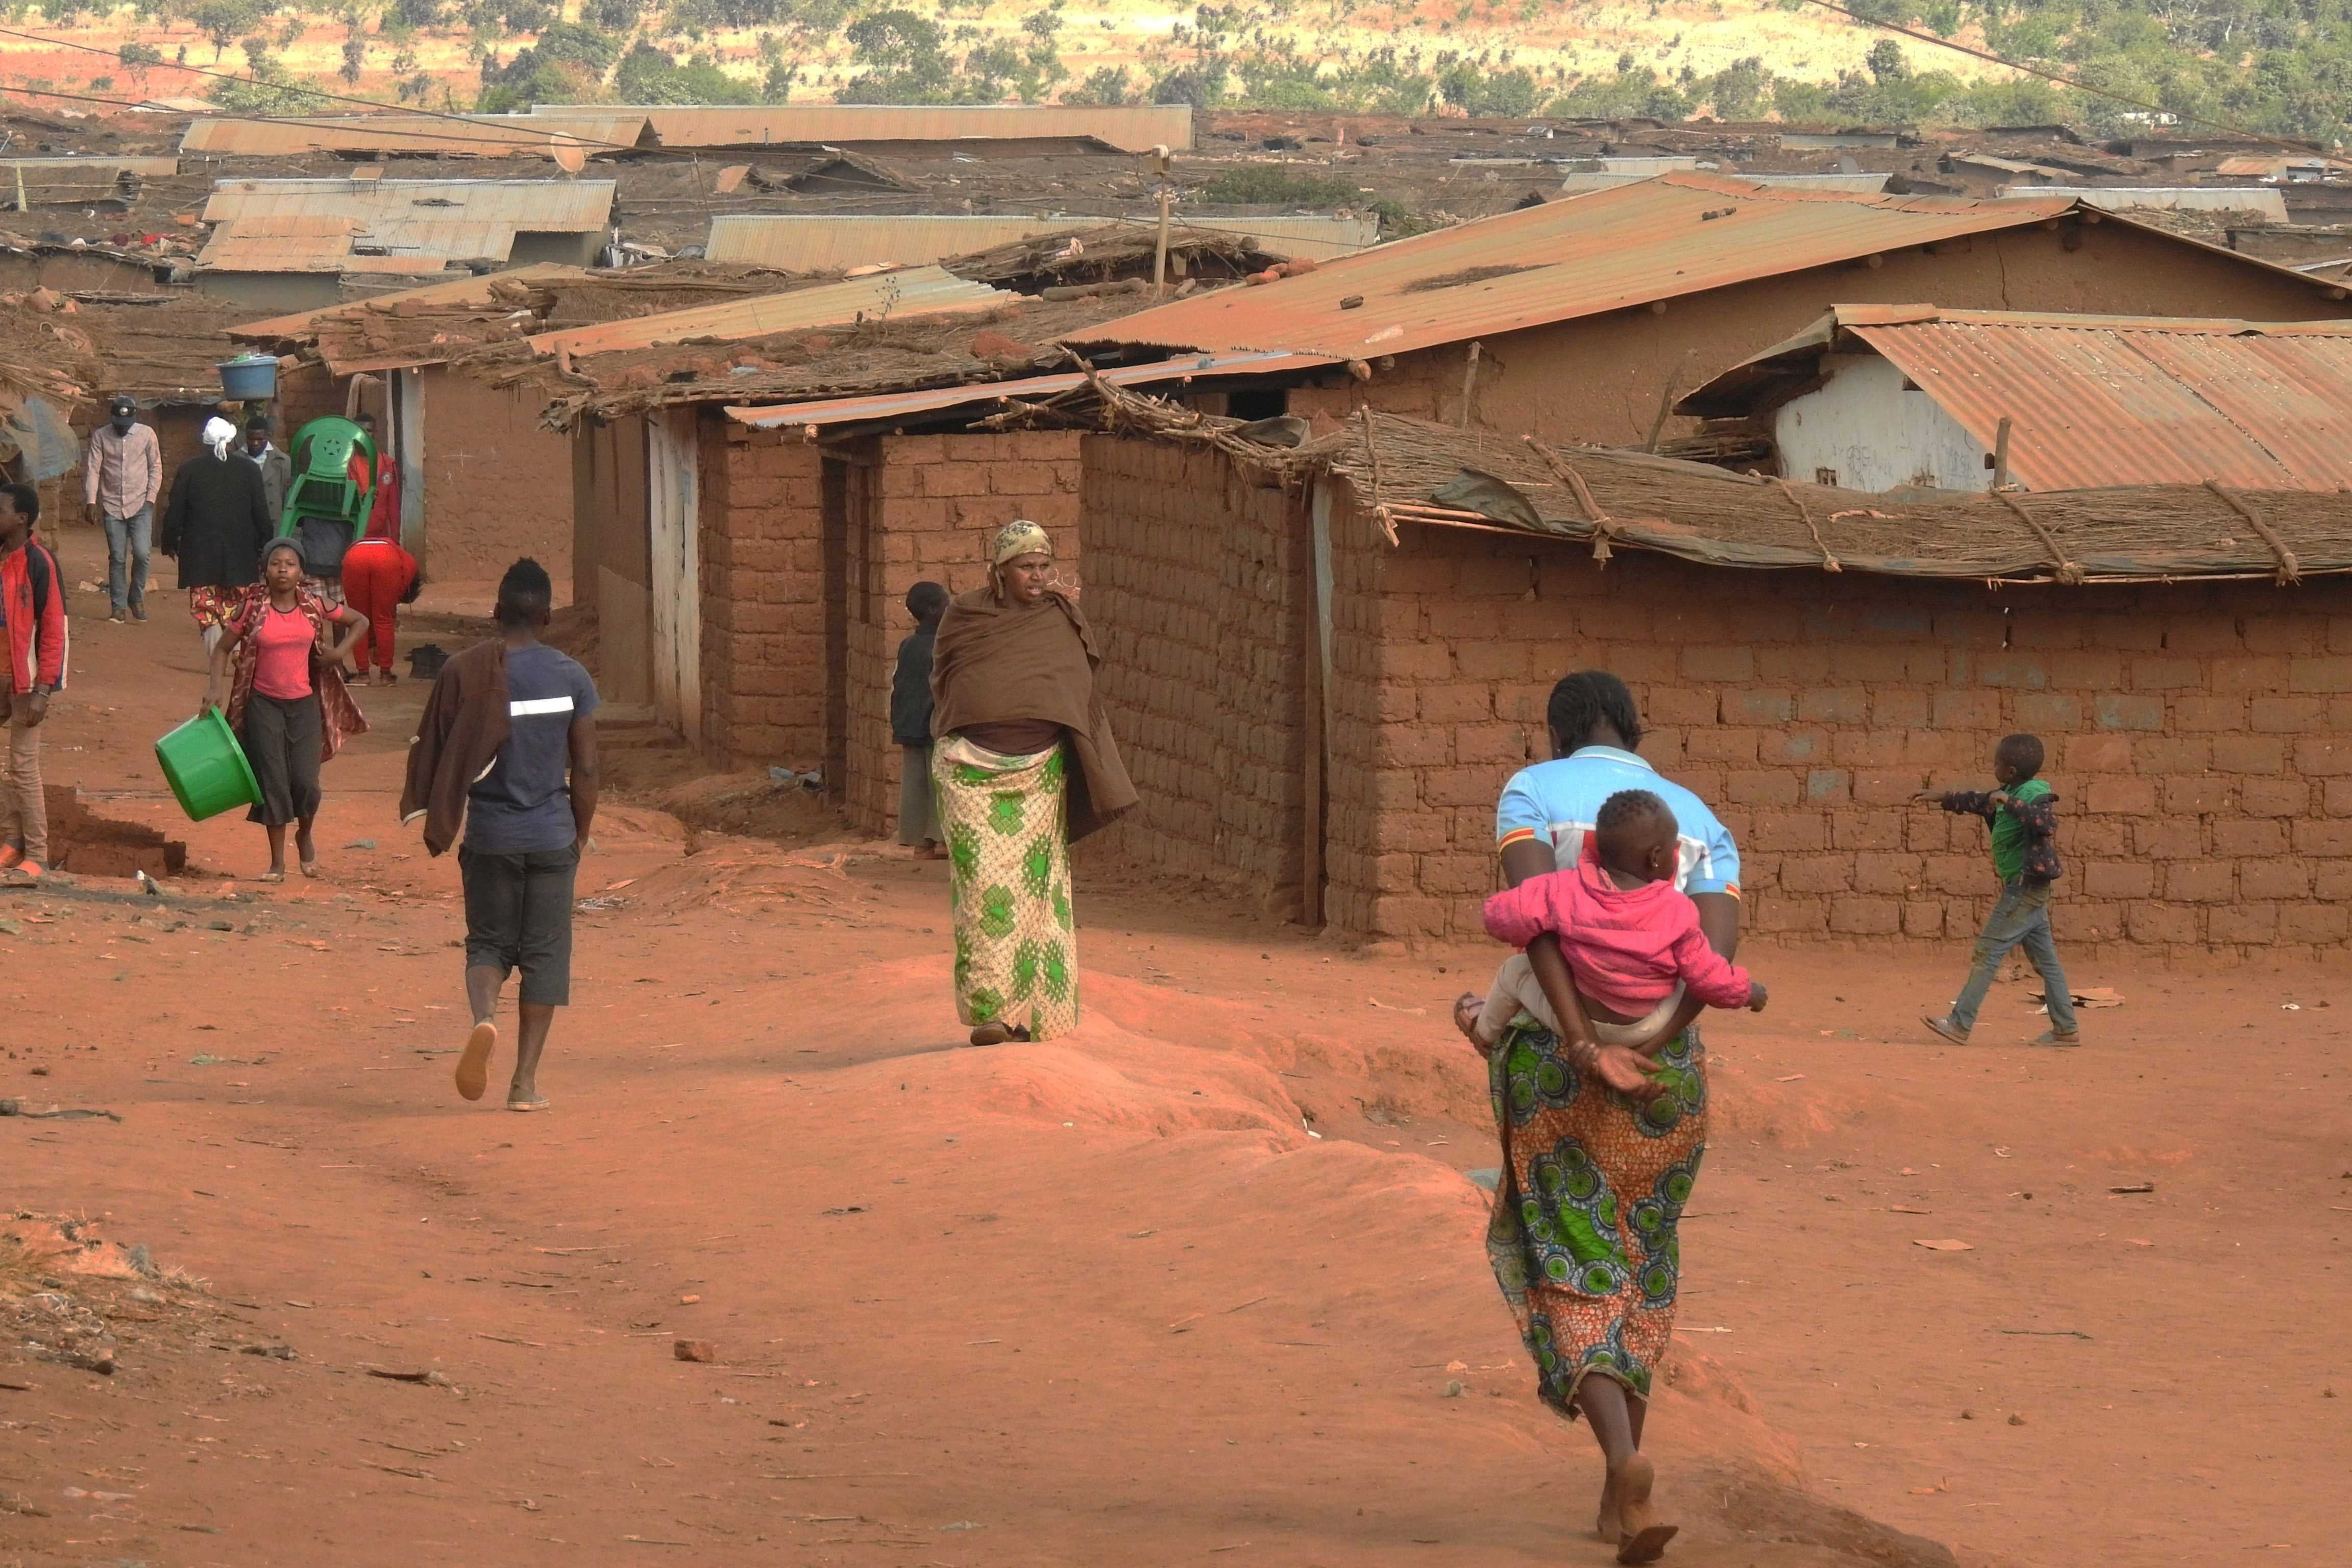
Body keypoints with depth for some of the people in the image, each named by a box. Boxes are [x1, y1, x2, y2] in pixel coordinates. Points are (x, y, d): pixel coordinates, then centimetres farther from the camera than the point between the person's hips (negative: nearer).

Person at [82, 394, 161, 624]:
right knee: (117, 558, 0)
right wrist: (91, 501, -10)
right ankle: (118, 607, 8)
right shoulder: (100, 437, 0)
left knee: (141, 553, -11)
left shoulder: (146, 434, 0)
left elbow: (156, 467, 5)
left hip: (140, 505, -1)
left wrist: (151, 498, -3)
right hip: (112, 507, 1)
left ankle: (137, 598, 10)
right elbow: (93, 469, 0)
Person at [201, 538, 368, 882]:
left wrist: (340, 651, -2)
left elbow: (360, 622, 13)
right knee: (273, 782, -2)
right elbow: (223, 648, 2)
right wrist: (216, 688, -12)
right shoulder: (252, 608, -7)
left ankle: (305, 835, 28)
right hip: (264, 703, -1)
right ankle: (277, 862, 9)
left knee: (305, 782, -5)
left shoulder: (313, 608, -2)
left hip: (304, 703, 1)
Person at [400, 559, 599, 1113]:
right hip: (552, 835, 0)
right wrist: (581, 837, 11)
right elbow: (585, 769, -2)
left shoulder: (463, 673, -4)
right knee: (544, 953, 8)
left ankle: (484, 1017, -18)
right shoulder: (571, 678, -4)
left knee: (488, 942, 14)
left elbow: (434, 756, -2)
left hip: (489, 836, 0)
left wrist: (436, 826, 12)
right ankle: (525, 1081, 6)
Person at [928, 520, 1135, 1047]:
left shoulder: (1060, 621, 6)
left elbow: (1079, 698, 9)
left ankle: (1034, 1011, 6)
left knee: (1036, 885, 1)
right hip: (974, 775, -2)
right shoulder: (963, 617, 2)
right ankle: (988, 1010, -6)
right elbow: (943, 685, 13)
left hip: (1040, 776, 2)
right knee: (985, 888, -8)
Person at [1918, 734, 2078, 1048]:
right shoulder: (2011, 793, 12)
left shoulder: (2034, 795, -16)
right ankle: (2066, 1029, 12)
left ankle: (1960, 1025, -9)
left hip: (2026, 888, -10)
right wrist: (1943, 800, 41)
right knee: (2045, 958, 10)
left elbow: (2046, 822, -36)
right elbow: (1979, 801, 30)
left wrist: (2009, 802, -34)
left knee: (1988, 953, -9)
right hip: (2028, 890, 10)